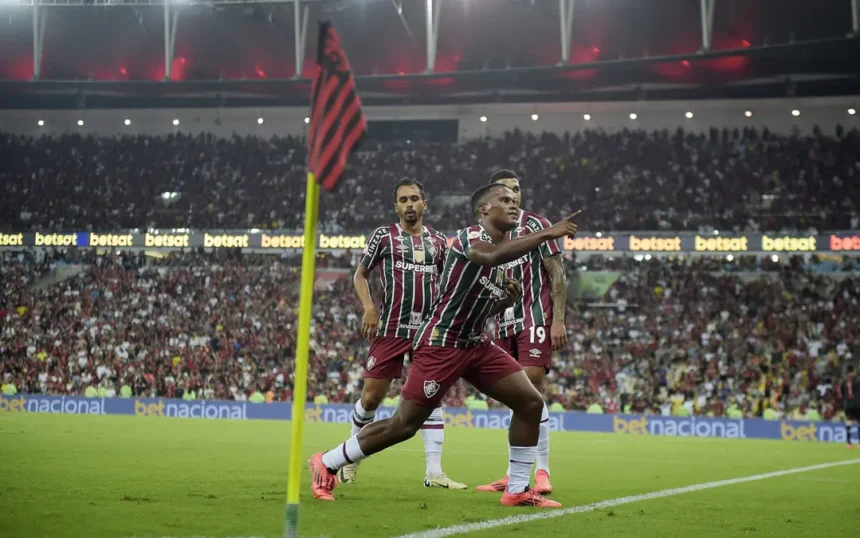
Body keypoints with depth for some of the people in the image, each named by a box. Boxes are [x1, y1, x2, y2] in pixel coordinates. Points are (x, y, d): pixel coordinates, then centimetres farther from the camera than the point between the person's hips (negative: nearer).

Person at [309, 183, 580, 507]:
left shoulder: (503, 252, 13)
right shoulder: (470, 237, -14)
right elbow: (492, 256, -40)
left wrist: (508, 300, 3)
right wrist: (547, 234, -39)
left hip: (476, 344, 9)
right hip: (440, 344, -9)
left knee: (530, 403, -1)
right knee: (405, 425, -6)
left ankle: (517, 490, 8)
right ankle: (327, 464, 11)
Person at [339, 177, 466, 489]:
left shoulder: (438, 241, 12)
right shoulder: (384, 236, 3)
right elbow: (360, 275, 9)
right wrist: (369, 308, -6)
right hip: (391, 329, -2)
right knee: (371, 396, -1)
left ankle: (434, 472, -2)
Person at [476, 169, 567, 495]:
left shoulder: (536, 225, -2)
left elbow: (557, 274, -5)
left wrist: (558, 320, -13)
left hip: (534, 319, -5)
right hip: (505, 324, 5)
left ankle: (542, 471, -10)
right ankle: (515, 474, 9)